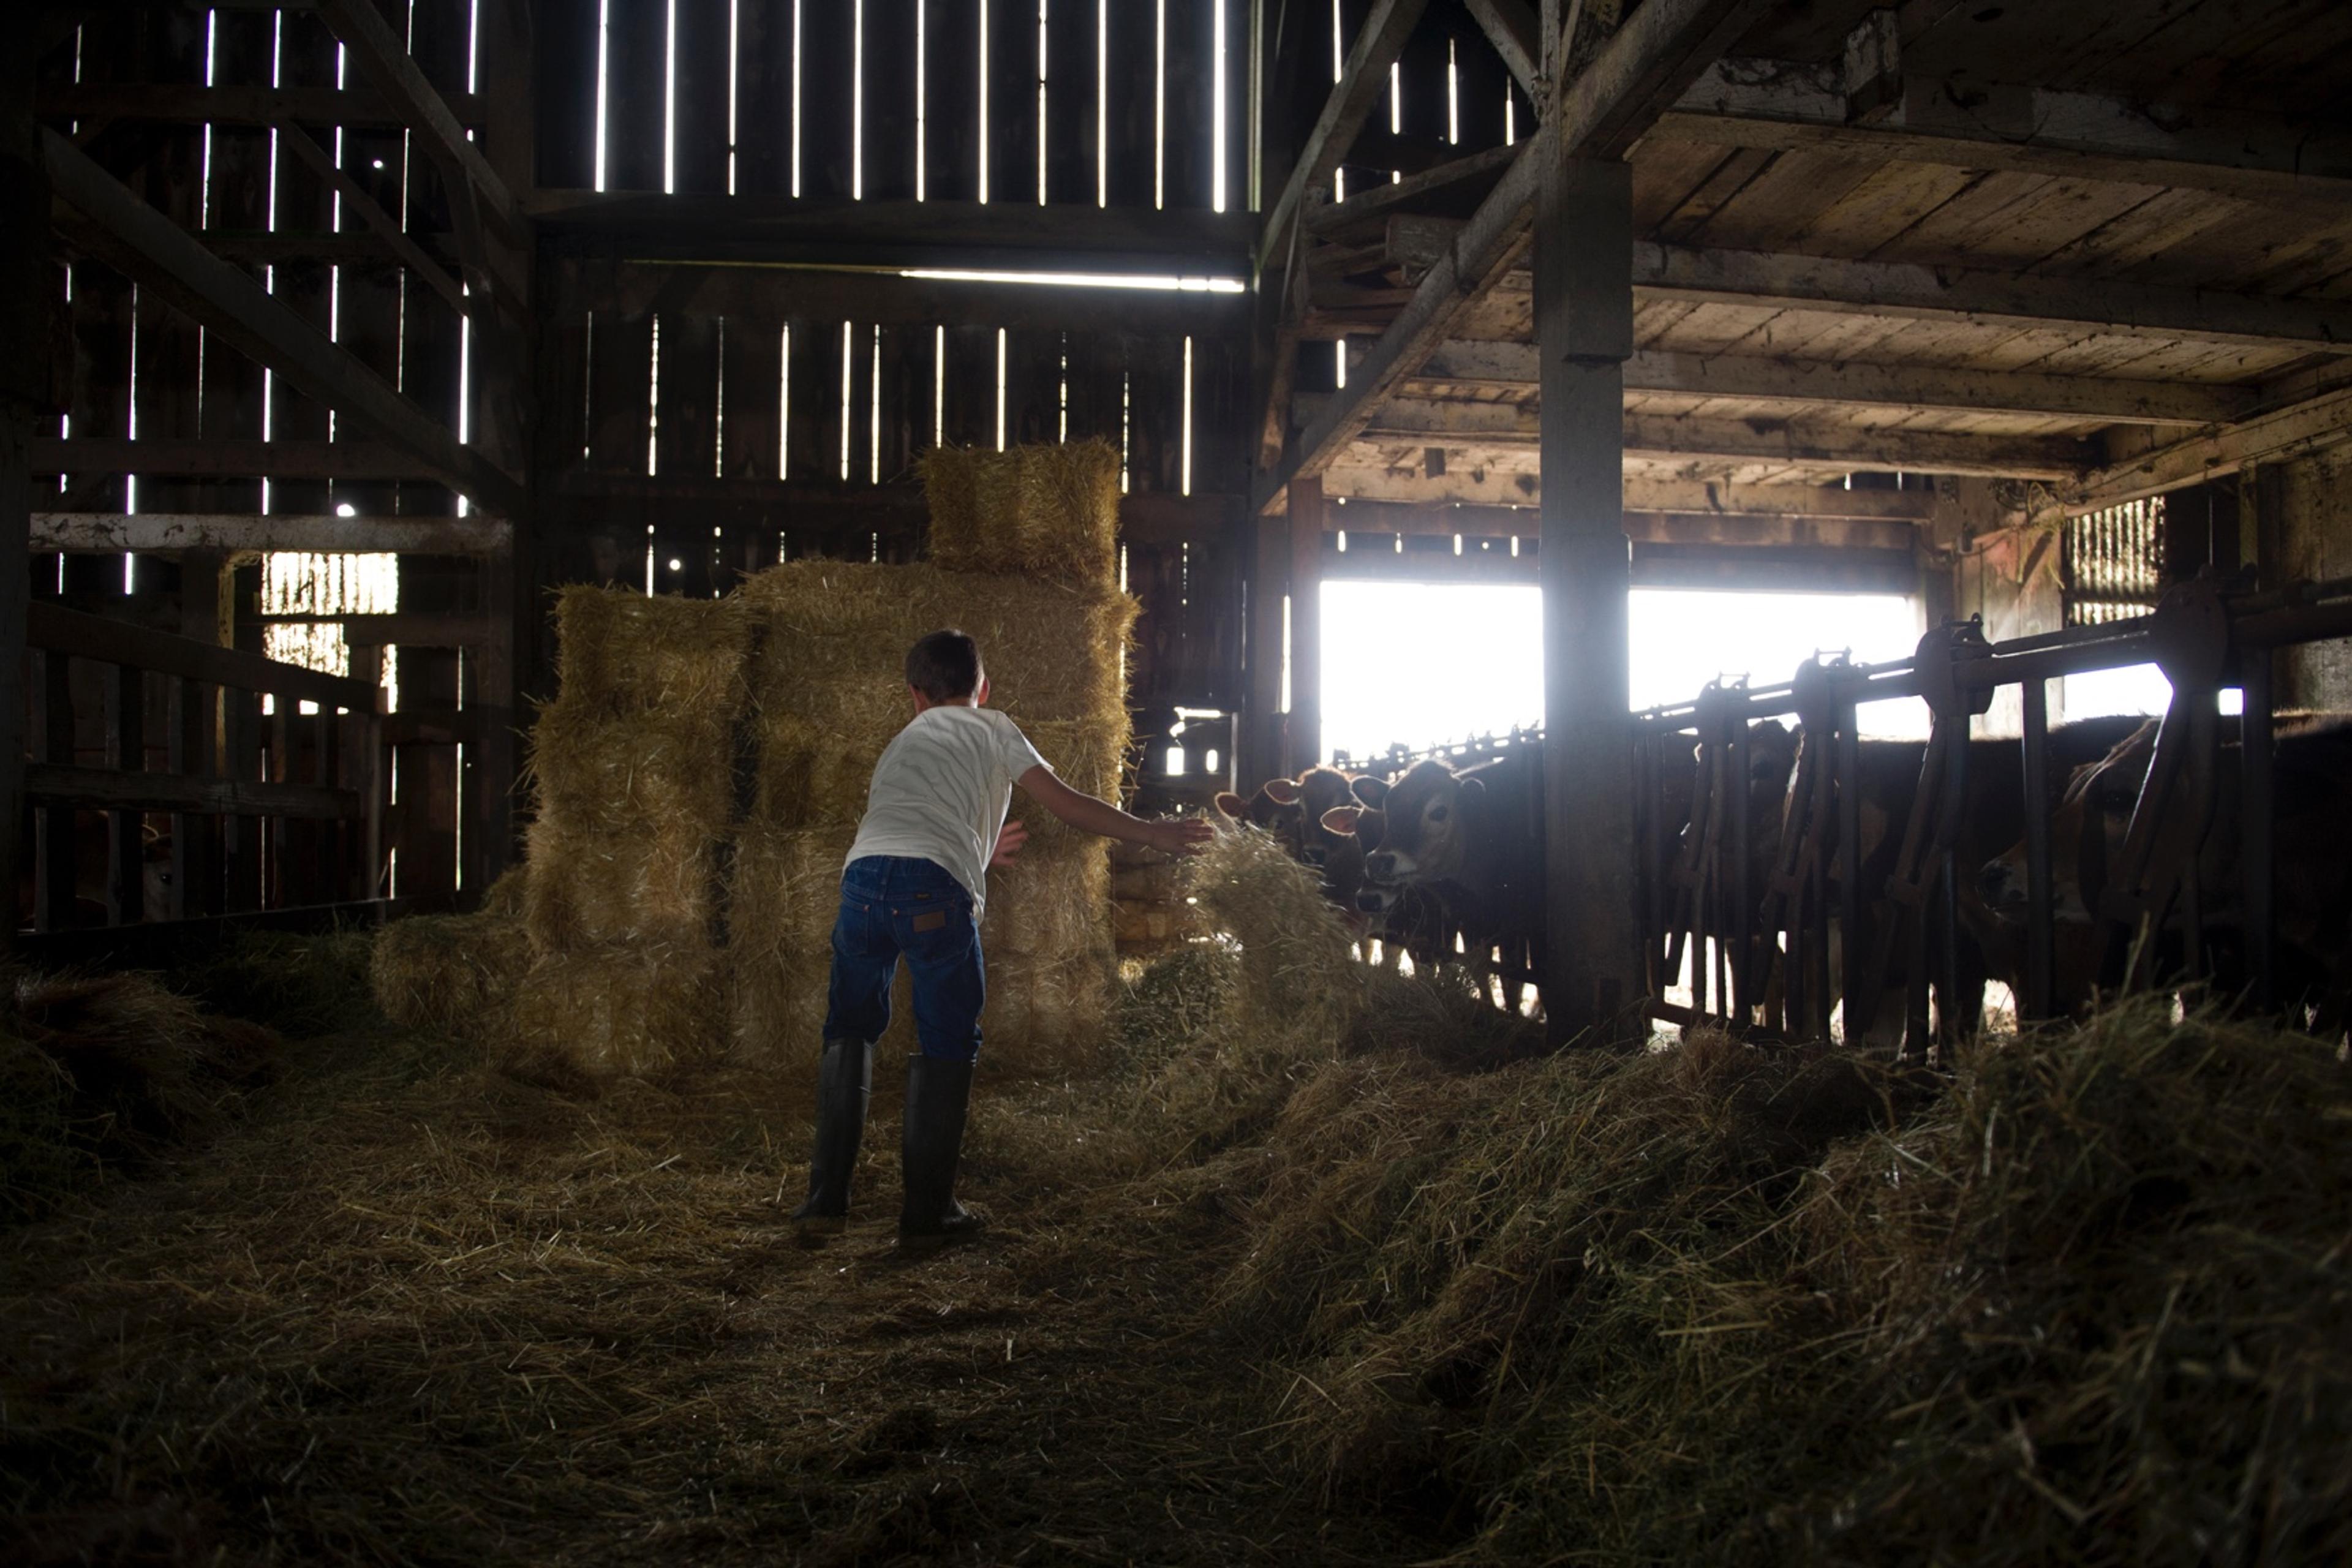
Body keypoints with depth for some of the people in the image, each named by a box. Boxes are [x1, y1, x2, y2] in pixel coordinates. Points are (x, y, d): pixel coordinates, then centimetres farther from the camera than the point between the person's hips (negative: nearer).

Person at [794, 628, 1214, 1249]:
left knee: (850, 1032, 19)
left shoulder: (901, 742, 36)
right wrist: (1153, 833, 25)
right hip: (935, 886, -4)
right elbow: (1066, 803, 16)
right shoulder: (991, 729, 23)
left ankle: (826, 1200, 15)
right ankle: (927, 1212, 12)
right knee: (947, 1046, 9)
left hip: (863, 875, 4)